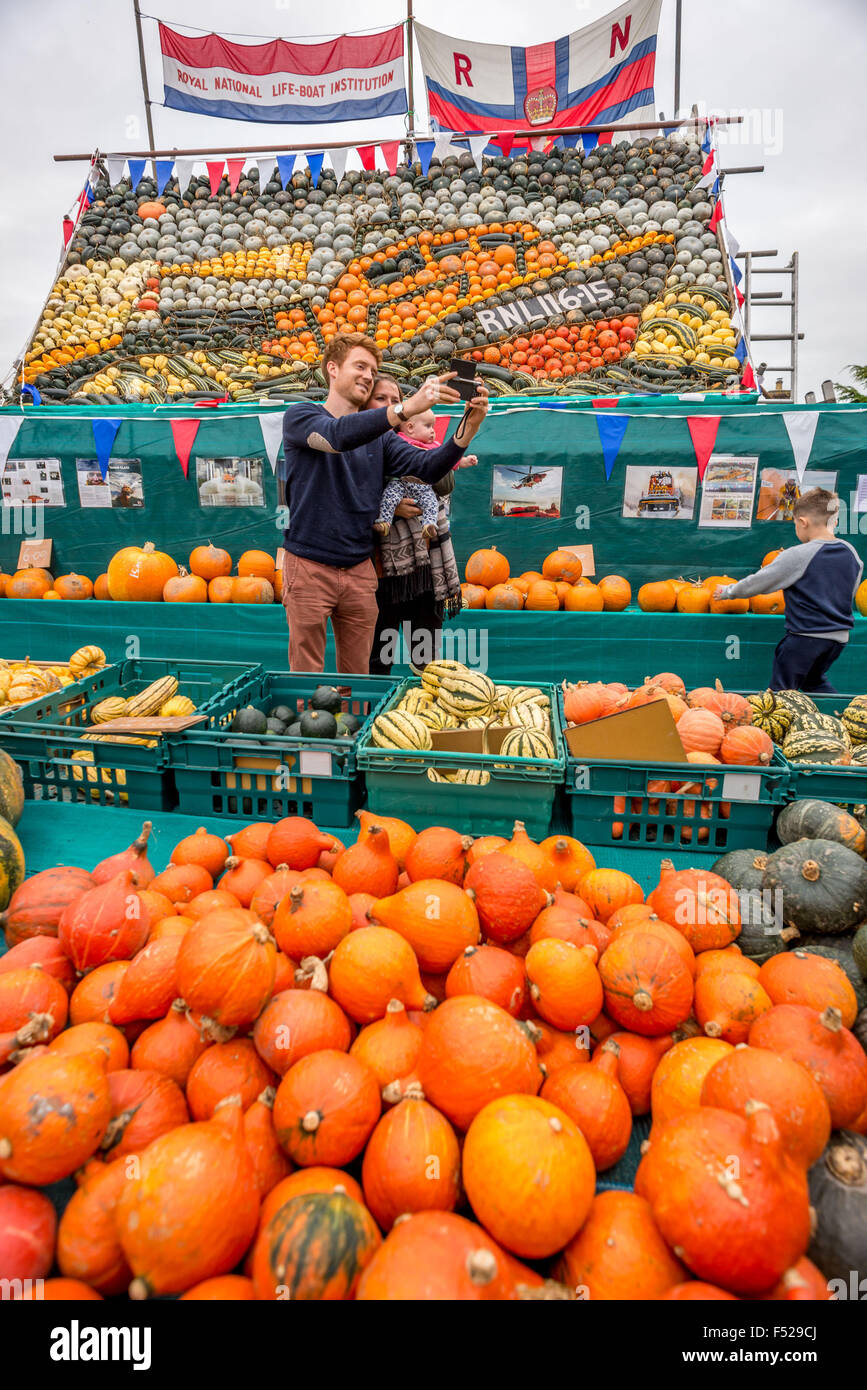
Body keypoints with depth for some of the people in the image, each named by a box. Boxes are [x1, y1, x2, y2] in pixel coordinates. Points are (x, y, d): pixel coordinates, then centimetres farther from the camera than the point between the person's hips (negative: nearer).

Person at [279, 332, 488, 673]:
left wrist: (469, 426, -21)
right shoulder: (300, 416, -2)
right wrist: (407, 408, -37)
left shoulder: (379, 436, 12)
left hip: (360, 571, 5)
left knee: (357, 673, 11)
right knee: (307, 673, 2)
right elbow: (337, 435, -24)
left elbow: (426, 467, -3)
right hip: (309, 568, -4)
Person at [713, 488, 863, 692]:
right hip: (839, 637, 8)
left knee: (781, 692, 2)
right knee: (814, 681, 28)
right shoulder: (851, 553, 4)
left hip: (805, 638, -7)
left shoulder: (798, 556, -16)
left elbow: (756, 583, -9)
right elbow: (849, 594, 17)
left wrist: (727, 591, 7)